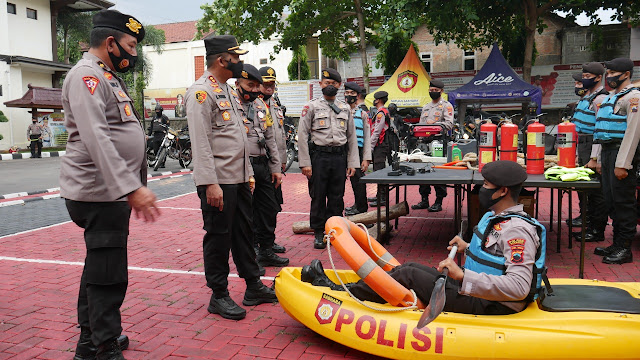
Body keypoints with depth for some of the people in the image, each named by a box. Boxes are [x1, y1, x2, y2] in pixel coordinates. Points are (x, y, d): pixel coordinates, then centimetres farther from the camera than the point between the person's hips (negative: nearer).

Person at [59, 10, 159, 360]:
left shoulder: (108, 77, 20)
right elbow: (96, 138, -26)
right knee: (108, 276, -7)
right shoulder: (87, 75, -12)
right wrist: (131, 187, -33)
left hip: (113, 192, 11)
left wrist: (132, 185, 24)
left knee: (99, 267, 19)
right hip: (100, 193, -11)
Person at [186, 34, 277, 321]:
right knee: (218, 237, 1)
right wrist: (210, 183, -23)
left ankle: (254, 287, 27)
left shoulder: (228, 91, 19)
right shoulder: (201, 92, -11)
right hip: (218, 181, -9)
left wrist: (248, 173, 20)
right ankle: (219, 297, 14)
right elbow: (200, 142, -19)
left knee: (244, 231, 15)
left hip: (238, 179, 10)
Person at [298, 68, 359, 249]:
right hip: (319, 157, -3)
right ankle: (319, 234, 13)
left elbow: (351, 137, 14)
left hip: (340, 157, 3)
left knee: (337, 197, 7)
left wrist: (352, 163, 6)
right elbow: (302, 136, -2)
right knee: (318, 197, 2)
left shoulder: (345, 108, 14)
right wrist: (305, 163, -9)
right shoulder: (311, 106, 3)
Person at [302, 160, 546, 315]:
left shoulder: (517, 229, -22)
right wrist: (467, 248, 9)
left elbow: (519, 287, -32)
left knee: (407, 275, -10)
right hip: (476, 291, 10)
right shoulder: (497, 217, 10)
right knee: (411, 267, 5)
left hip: (490, 308, -9)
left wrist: (462, 276, -36)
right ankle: (347, 289, 10)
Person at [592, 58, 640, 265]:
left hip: (622, 153, -9)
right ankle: (617, 244, 21)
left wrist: (623, 163, -21)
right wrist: (600, 159, 21)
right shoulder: (612, 97, 21)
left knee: (623, 201, -5)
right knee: (611, 200, 12)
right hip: (607, 151, 9)